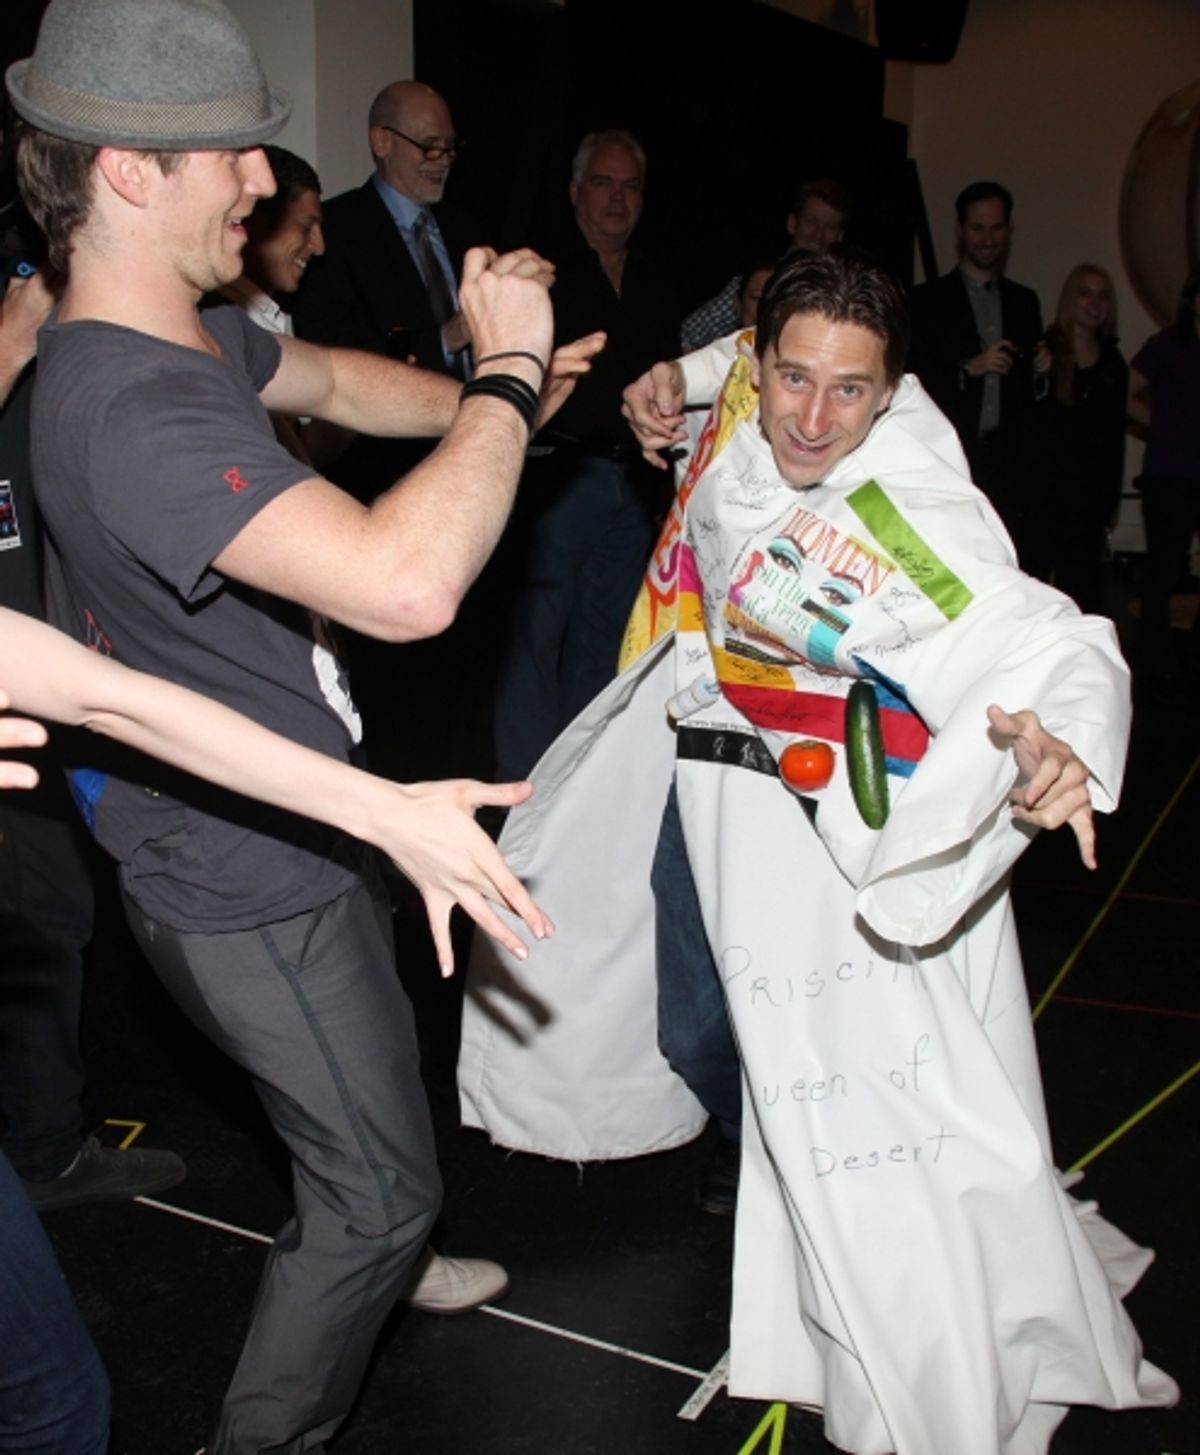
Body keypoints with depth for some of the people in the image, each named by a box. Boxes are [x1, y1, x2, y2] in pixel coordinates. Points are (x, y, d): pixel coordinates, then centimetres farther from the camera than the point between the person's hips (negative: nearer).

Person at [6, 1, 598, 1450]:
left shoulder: (189, 335, -1)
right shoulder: (134, 409, -35)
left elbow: (330, 380, 19)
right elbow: (406, 583, -47)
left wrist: (489, 397, 2)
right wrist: (507, 377, -33)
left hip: (288, 831, 10)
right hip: (244, 886, -10)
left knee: (376, 1067, 32)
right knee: (379, 1177, 7)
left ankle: (369, 1268, 59)